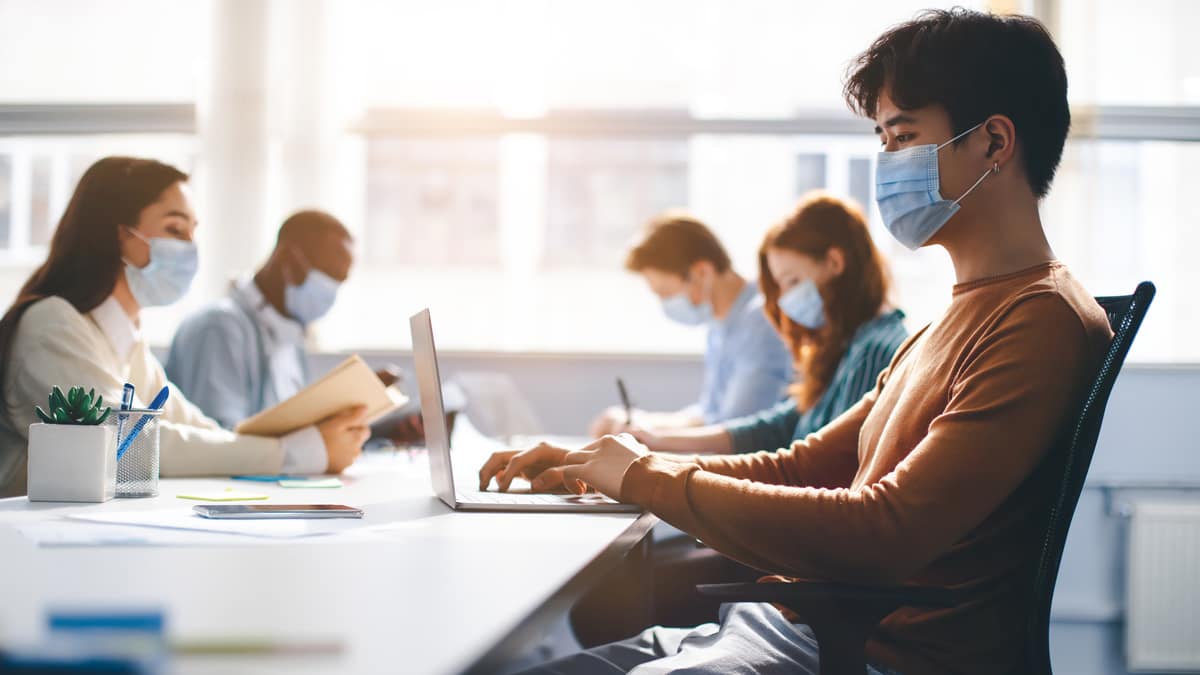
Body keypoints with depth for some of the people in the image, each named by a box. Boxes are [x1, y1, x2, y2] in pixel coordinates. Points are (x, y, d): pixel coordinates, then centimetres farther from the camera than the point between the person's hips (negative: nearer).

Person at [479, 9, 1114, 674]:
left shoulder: (1047, 324, -14)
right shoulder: (956, 321, 20)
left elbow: (883, 536, -24)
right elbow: (802, 468, 20)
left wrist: (646, 477, -12)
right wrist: (593, 468, 8)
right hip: (801, 620, 9)